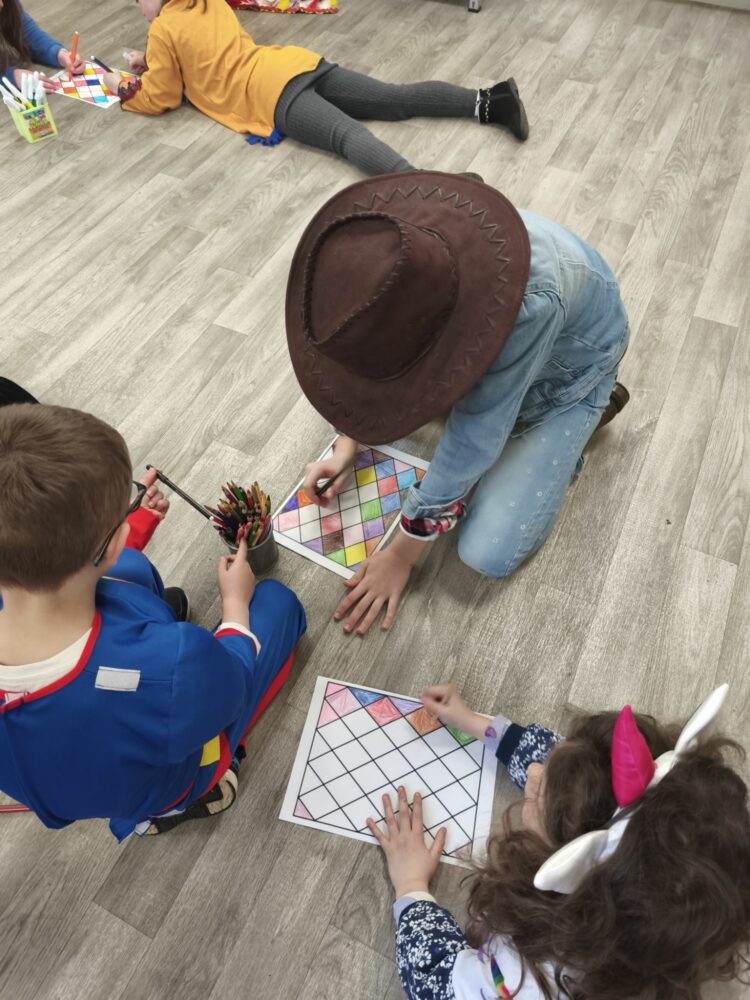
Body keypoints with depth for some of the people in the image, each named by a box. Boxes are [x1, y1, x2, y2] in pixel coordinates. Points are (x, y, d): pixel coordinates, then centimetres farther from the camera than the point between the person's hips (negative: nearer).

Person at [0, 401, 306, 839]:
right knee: (277, 601, 8)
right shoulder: (169, 668, -48)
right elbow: (232, 683, -22)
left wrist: (133, 520, 1)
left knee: (131, 569, 17)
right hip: (166, 781, -4)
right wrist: (235, 602, -4)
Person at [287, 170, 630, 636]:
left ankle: (591, 405, 4)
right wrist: (348, 446, -12)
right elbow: (378, 345, -7)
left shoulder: (530, 302, -46)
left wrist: (402, 555, -23)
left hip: (566, 366, -5)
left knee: (489, 555, -14)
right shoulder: (400, 253, -29)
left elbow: (473, 442, -34)